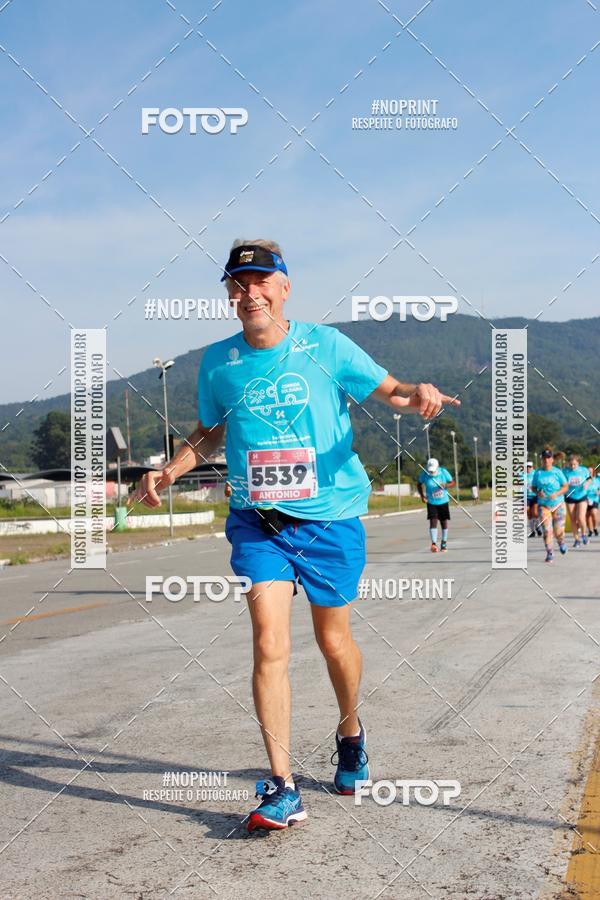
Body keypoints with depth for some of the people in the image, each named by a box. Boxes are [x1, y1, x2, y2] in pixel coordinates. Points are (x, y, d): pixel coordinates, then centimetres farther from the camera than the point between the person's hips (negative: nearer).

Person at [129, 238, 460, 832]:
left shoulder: (326, 346, -4)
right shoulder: (218, 362, 3)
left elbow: (388, 390, 3)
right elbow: (211, 431, 18)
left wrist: (420, 395, -20)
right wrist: (169, 471, 3)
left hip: (330, 519, -1)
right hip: (257, 522, 1)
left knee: (333, 640, 11)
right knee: (269, 641, -13)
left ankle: (350, 731, 42)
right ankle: (281, 789, -8)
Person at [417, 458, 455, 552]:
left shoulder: (443, 472, -11)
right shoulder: (424, 474, -11)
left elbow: (452, 482, -1)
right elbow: (419, 484, 6)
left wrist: (446, 485, -23)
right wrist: (422, 496, -6)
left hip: (443, 501, 1)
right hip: (431, 502, -1)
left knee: (444, 522, 8)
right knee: (433, 521, -15)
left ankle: (444, 542, 26)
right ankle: (434, 543, -22)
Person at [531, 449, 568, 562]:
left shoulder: (558, 472, -1)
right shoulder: (537, 473, 5)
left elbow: (565, 486, 1)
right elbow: (533, 487, 13)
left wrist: (556, 494, -16)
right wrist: (538, 493, -9)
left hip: (558, 505, -1)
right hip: (544, 505, 1)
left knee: (558, 531, 0)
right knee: (547, 530, -10)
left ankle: (561, 542, 34)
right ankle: (549, 553, 0)